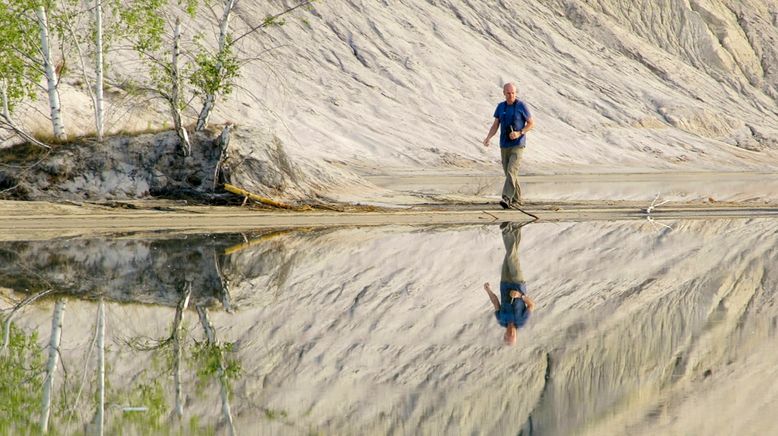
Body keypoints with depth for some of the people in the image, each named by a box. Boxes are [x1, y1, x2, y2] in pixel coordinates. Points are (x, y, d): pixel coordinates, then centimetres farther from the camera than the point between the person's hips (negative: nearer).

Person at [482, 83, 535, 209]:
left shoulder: (522, 106, -8)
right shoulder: (501, 107, 7)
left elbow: (531, 123, -3)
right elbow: (495, 126, 8)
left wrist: (519, 133, -19)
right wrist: (488, 138, -11)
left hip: (518, 145, -5)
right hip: (504, 145, 5)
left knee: (511, 171, -19)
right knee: (509, 173, 9)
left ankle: (507, 199, -27)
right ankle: (517, 199, 23)